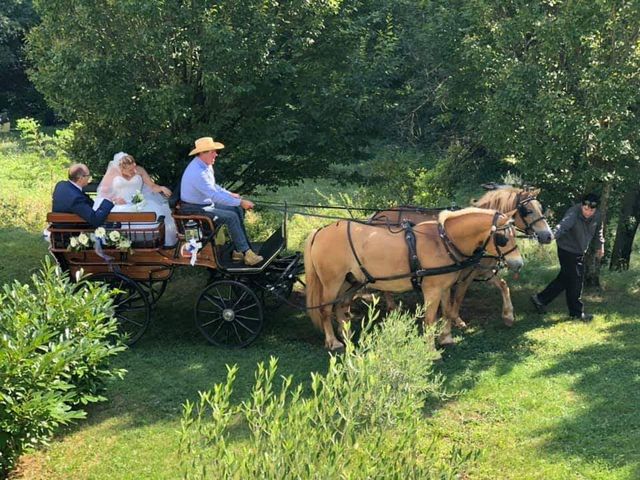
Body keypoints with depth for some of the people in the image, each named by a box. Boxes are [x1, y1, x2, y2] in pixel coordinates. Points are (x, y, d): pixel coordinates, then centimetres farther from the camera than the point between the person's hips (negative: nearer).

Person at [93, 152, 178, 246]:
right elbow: (103, 190, 4)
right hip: (119, 204, -1)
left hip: (139, 203, 1)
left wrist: (161, 188, -17)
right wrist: (114, 199, -14)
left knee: (155, 213, -29)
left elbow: (153, 186, 5)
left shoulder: (139, 170, 6)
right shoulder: (113, 172, 2)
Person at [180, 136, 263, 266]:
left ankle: (239, 250, -1)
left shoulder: (207, 165, 4)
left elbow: (213, 187, 21)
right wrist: (240, 202, -29)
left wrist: (230, 194, 9)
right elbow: (215, 196, -32)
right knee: (231, 217, -21)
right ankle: (246, 253, -15)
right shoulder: (197, 172, -29)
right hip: (195, 209, -10)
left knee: (238, 210, 0)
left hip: (206, 202, 10)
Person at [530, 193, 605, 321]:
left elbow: (598, 230, 15)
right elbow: (562, 226, -48)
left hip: (580, 252, 7)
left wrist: (601, 245, 23)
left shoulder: (597, 216, -7)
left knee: (564, 279, 14)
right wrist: (551, 236, -66)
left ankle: (540, 299, 27)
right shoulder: (573, 214, -29)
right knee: (574, 281, -3)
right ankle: (577, 312, 12)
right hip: (567, 250, -7)